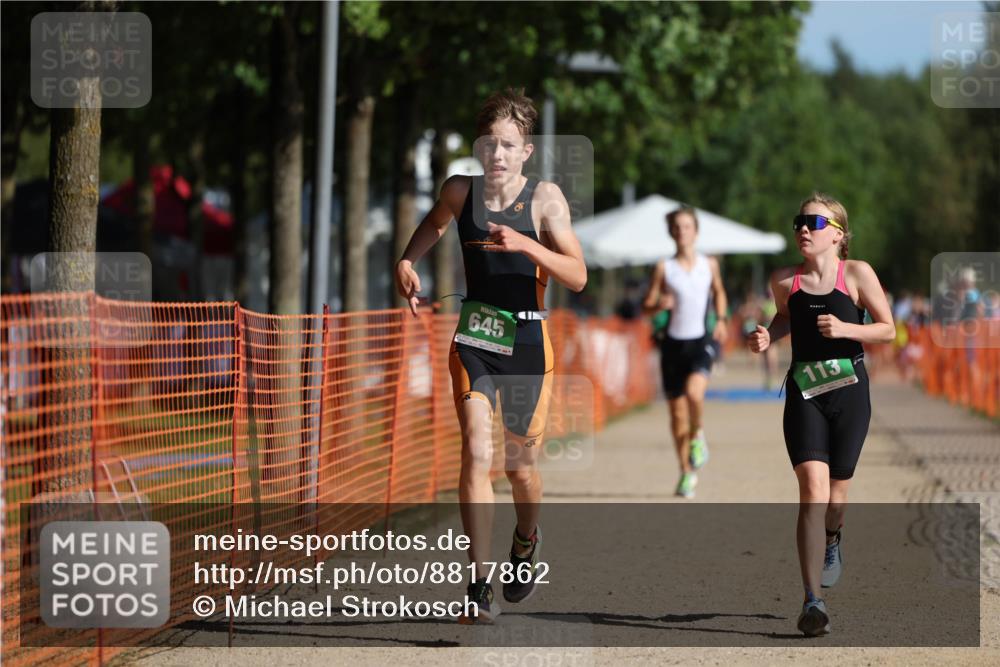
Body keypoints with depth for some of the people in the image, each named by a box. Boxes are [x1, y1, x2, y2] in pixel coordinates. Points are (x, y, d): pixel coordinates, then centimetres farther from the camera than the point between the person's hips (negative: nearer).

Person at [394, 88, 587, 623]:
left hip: (527, 339, -1)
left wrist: (525, 245, -29)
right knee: (477, 453, -16)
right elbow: (433, 225, 22)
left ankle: (526, 541, 46)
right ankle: (480, 585, -16)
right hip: (474, 337, 1)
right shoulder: (460, 191, -2)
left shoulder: (544, 198, -10)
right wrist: (407, 262, 4)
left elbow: (577, 277, -15)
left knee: (520, 462, 12)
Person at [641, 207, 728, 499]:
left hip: (701, 341, -1)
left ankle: (697, 435, 2)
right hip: (673, 342, 1)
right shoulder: (664, 268, 0)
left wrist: (721, 319, 7)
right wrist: (659, 304, -19)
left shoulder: (709, 265, 4)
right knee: (677, 413, 5)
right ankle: (687, 473, 19)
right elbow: (646, 305, 2)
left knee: (694, 392, -29)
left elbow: (719, 293, 22)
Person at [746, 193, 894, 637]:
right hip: (804, 392, 0)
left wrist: (846, 329, -18)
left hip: (849, 392, 0)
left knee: (835, 491, 13)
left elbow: (888, 330, -2)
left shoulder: (857, 274, -6)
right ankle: (813, 601, -20)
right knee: (813, 487, -16)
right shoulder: (785, 281, 1)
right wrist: (767, 338, 1)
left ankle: (832, 541, 53)